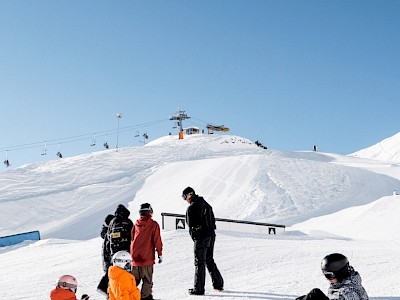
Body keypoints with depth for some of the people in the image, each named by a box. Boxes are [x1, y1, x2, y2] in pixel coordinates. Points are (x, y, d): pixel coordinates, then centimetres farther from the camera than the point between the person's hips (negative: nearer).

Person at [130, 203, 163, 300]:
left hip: (135, 257, 4)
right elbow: (157, 240, -7)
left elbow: (131, 238, 11)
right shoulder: (153, 224, -6)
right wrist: (160, 253, 2)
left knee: (134, 279, 16)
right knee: (147, 280, 4)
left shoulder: (136, 224, 5)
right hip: (147, 257, -4)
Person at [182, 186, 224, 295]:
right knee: (209, 260, 19)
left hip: (201, 237, -8)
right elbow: (213, 221, 14)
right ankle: (218, 284, 22)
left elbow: (191, 225, -9)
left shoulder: (191, 208, -12)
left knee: (199, 263, -1)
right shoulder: (206, 204, 12)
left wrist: (194, 237, 5)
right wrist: (210, 231, 14)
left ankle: (198, 289, 2)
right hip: (211, 235, 8)